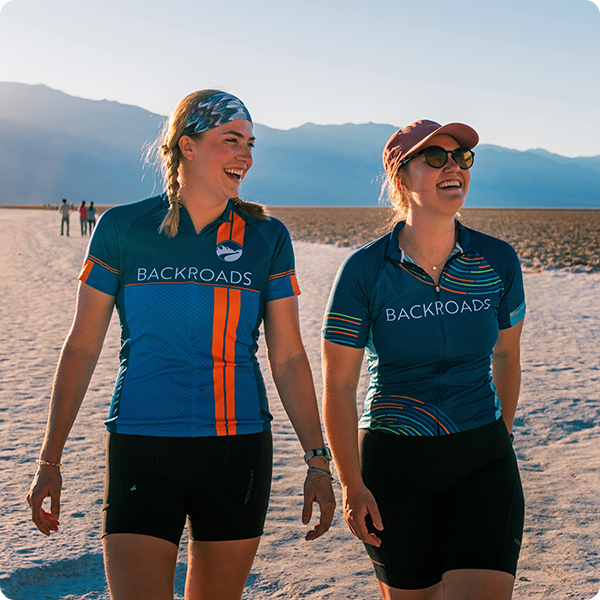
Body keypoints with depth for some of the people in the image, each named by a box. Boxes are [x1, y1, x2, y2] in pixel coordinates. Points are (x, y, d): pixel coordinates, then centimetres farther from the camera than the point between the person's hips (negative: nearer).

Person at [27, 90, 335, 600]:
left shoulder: (267, 238, 4)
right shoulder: (122, 228, 0)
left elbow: (289, 358, 5)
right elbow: (82, 348, 3)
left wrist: (318, 461, 1)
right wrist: (50, 462, 3)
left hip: (239, 451, 2)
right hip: (142, 450, -1)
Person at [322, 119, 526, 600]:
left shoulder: (498, 261, -3)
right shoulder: (365, 271, -10)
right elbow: (339, 385, -7)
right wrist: (352, 486, -9)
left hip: (483, 459, 2)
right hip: (395, 461, -1)